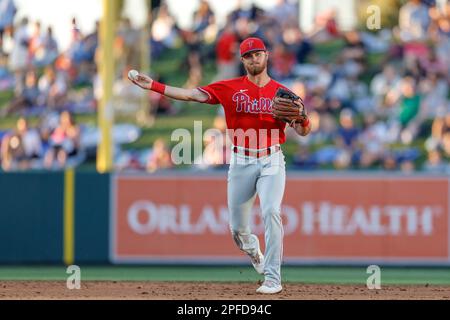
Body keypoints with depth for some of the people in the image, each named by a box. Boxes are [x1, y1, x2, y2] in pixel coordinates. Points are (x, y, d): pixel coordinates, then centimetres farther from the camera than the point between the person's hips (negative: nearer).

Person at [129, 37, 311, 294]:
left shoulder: (282, 93, 3)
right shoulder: (229, 88, 3)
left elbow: (304, 132, 0)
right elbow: (192, 94, -5)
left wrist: (302, 116, -24)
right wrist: (154, 86, -14)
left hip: (271, 160, -1)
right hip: (241, 163, 1)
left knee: (271, 212, -20)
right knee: (238, 229, 4)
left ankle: (273, 279, -15)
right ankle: (254, 251, 41)